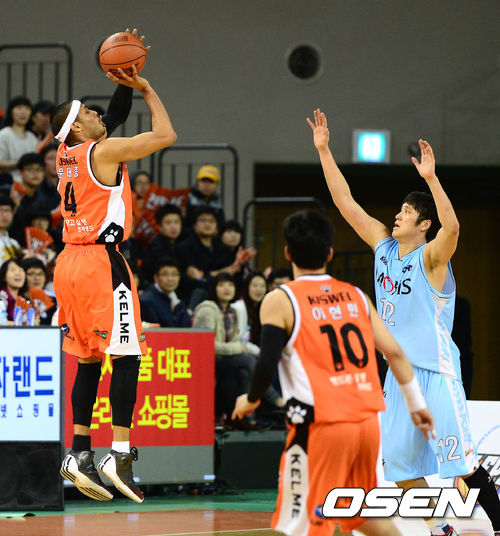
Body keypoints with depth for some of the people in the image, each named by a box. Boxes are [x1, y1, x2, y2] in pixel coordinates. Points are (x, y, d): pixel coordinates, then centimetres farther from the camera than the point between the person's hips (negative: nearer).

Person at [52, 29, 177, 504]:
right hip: (101, 262, -9)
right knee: (126, 356, -8)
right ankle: (120, 454, -16)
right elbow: (165, 135, -6)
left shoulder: (67, 156, 14)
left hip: (70, 264, 9)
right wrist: (146, 89, 5)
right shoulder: (103, 152, -9)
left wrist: (124, 86, 26)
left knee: (89, 359, 12)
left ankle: (79, 453, 8)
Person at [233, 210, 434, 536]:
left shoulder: (280, 301, -3)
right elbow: (394, 353, 11)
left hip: (322, 424, -5)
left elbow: (267, 367, -12)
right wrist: (417, 404, 21)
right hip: (367, 420, 5)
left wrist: (250, 401, 7)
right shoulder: (356, 296, 12)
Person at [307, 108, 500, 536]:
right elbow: (345, 202, 8)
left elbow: (452, 227, -34)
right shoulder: (383, 245, 7)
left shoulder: (431, 257, -13)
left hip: (435, 370, -8)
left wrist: (431, 178, -45)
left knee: (462, 461, -11)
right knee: (399, 463, 9)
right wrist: (324, 151, 3)